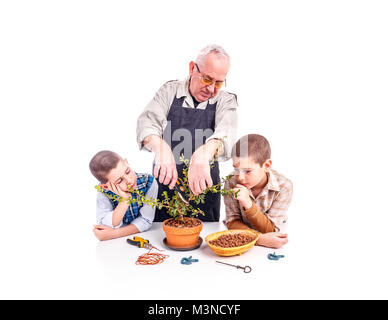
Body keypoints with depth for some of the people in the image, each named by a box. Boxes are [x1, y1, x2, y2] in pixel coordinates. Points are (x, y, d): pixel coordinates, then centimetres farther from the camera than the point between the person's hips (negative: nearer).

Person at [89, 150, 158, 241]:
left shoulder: (148, 182, -22)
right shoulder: (103, 192, -18)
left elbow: (146, 221, -18)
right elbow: (103, 226, -21)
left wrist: (114, 233, -28)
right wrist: (125, 200, -31)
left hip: (143, 235, -1)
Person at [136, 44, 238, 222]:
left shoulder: (226, 101, -3)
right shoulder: (169, 91, -2)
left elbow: (225, 131, -23)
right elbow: (147, 121, -17)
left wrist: (203, 154, -45)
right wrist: (161, 147, -39)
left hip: (203, 187, 0)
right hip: (164, 182, 1)